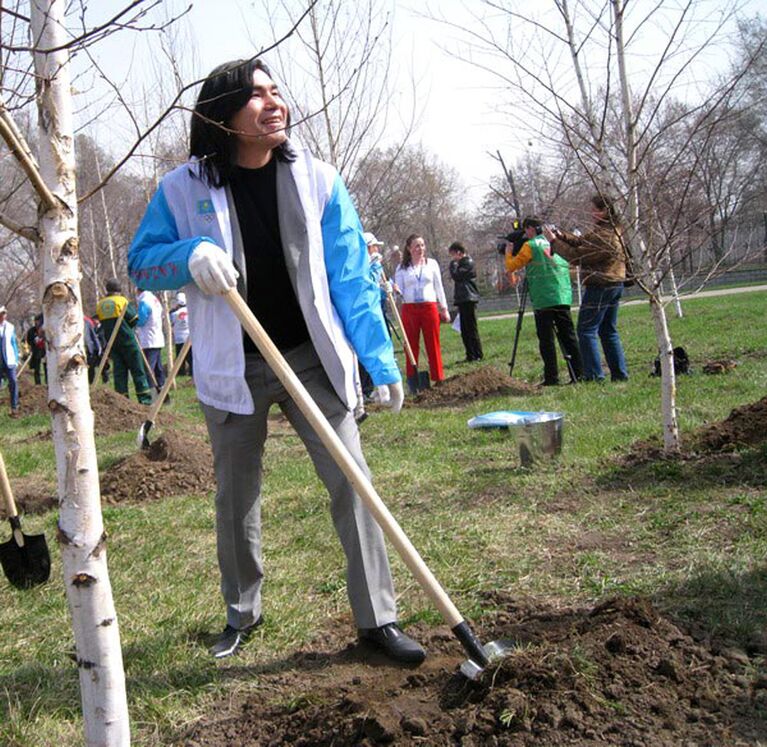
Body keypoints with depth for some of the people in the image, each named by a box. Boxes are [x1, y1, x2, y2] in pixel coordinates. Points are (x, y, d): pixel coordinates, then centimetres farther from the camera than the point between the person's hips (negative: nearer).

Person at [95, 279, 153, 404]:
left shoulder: (100, 304, 6)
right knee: (137, 369, 1)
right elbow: (134, 319, -6)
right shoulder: (122, 301, -8)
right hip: (126, 340, -4)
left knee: (119, 370, 8)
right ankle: (144, 398, -1)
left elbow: (101, 321, 8)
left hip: (111, 341, 4)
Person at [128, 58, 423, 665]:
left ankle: (378, 618, 8)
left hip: (312, 359, 0)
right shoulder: (184, 189, -5)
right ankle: (243, 613, 33)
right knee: (236, 497, 13)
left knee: (352, 483, -5)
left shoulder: (317, 180, -4)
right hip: (233, 368, 1)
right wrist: (191, 254, -21)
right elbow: (141, 263, 1)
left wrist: (381, 360, -11)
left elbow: (351, 279, -4)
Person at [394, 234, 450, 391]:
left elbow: (439, 287, 12)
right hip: (409, 309, 0)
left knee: (433, 345, 1)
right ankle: (412, 382, 7)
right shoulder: (402, 268, 7)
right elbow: (399, 291, 4)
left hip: (430, 307, 0)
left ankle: (439, 379, 5)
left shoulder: (432, 264, 9)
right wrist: (395, 290, -19)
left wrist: (444, 308, 11)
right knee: (412, 345, 3)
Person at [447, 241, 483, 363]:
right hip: (462, 300, 10)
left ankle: (477, 355, -6)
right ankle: (470, 356, 13)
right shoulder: (461, 263, 21)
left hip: (468, 300, -10)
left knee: (471, 329, -8)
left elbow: (456, 276, -17)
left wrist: (453, 263, -6)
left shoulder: (468, 263, -8)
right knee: (465, 330, 9)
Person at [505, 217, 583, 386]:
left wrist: (508, 253, 20)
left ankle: (551, 378, -5)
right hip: (563, 297, 6)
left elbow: (512, 265, 0)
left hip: (543, 300, -6)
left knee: (546, 340, -3)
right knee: (568, 336, 7)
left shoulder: (530, 246, -3)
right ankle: (578, 373, 6)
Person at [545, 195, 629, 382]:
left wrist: (554, 241, -11)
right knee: (609, 331, 16)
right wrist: (563, 235, 2)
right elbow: (583, 243, 15)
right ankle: (620, 373, 15)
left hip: (600, 287, -10)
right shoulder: (614, 230, 10)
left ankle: (594, 375, -4)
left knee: (586, 331, -2)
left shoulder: (602, 234, -22)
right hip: (616, 284, 10)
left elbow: (577, 255, -18)